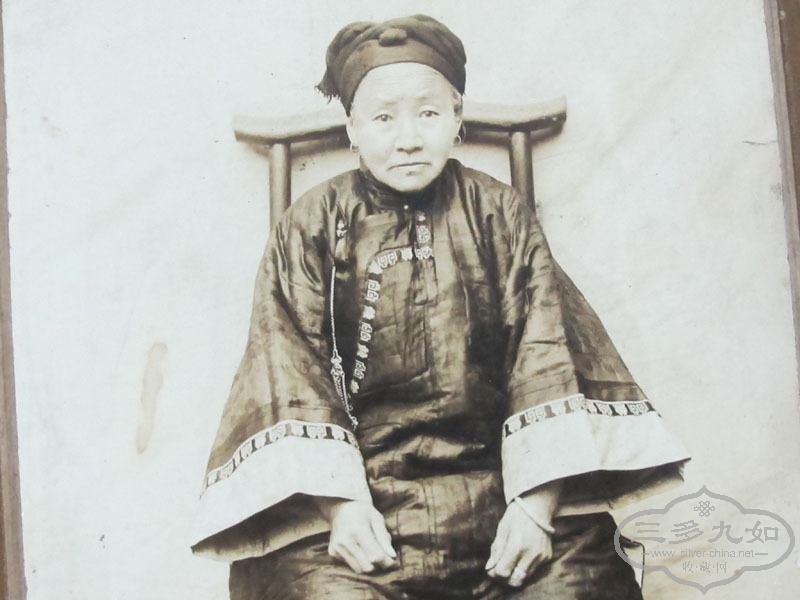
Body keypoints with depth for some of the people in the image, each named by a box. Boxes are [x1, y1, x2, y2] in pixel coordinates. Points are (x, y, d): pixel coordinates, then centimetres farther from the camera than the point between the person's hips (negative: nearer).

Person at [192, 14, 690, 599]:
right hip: (361, 485, -1)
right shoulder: (312, 226, 6)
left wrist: (537, 503, -12)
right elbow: (292, 367, -2)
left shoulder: (500, 214, 9)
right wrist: (338, 501, -16)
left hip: (494, 479, 1)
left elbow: (544, 352, 0)